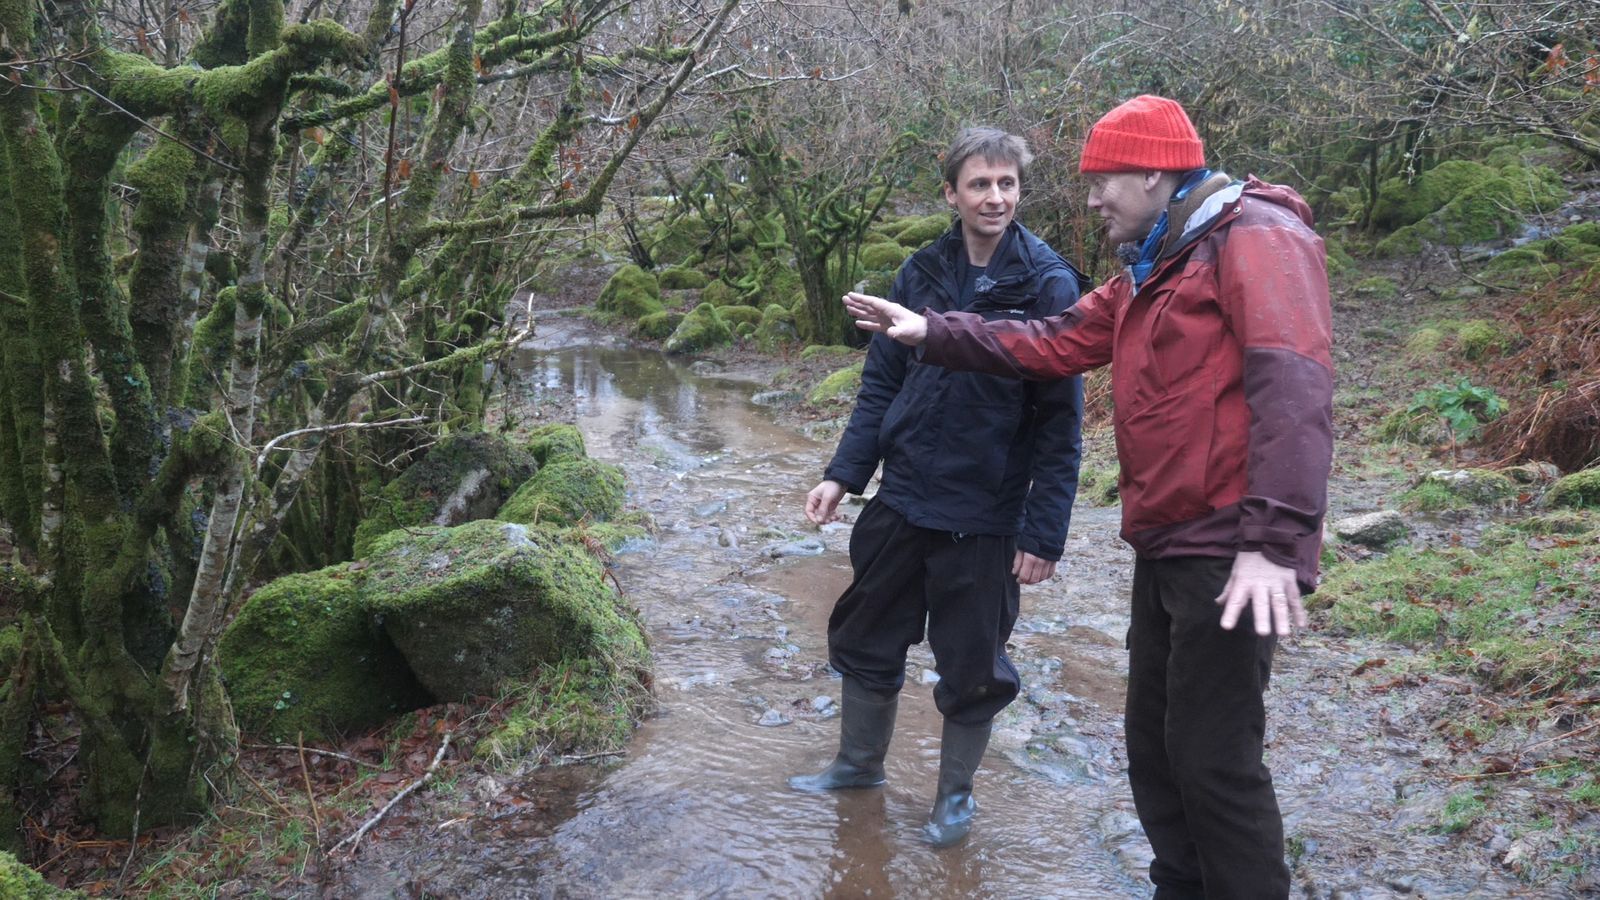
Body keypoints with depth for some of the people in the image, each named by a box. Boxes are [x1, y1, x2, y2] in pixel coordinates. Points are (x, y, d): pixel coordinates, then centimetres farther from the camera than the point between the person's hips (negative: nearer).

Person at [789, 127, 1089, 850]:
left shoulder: (1048, 285, -11)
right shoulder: (921, 272, 2)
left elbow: (1059, 422, -12)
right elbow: (882, 381, 7)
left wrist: (1044, 531, -15)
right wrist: (843, 473, -1)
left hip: (984, 518, -4)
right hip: (901, 501, 5)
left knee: (971, 666, 9)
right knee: (866, 639, 17)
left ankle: (955, 792, 32)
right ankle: (859, 763, 40)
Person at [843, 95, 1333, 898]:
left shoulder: (1255, 239, -12)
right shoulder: (1151, 270, 19)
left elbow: (1292, 386, -23)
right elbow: (1054, 345, 22)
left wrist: (1275, 540, -30)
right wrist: (931, 332, 15)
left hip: (1229, 550, -10)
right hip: (1167, 545, 10)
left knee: (1214, 760, -5)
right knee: (1152, 744, 17)